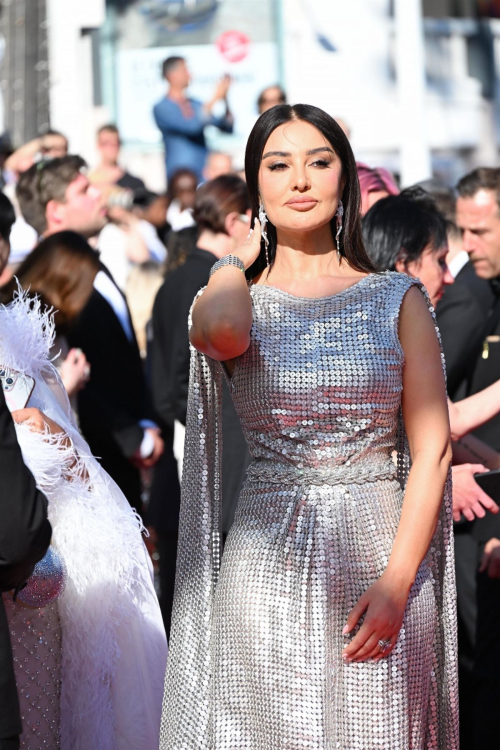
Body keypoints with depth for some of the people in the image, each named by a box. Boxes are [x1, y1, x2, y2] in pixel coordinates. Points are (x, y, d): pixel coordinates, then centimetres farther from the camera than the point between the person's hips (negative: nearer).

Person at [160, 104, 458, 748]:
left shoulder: (397, 299, 5)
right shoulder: (235, 298, 5)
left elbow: (432, 448, 0)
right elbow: (223, 332, -21)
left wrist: (397, 582, -11)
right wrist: (242, 258, 1)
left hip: (377, 553, 0)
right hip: (268, 566, 0)